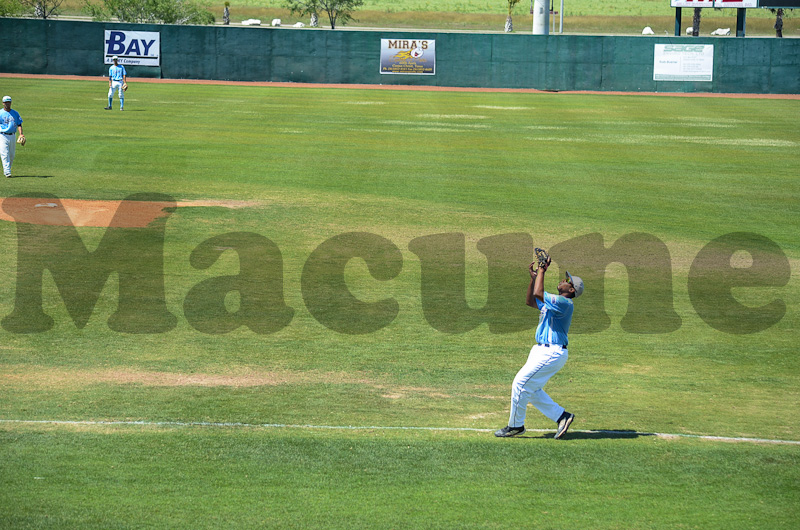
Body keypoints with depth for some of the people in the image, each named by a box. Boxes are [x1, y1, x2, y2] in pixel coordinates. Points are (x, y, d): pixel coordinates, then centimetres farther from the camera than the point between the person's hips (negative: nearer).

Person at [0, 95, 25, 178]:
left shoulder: (15, 113, 10)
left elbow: (19, 124, 6)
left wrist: (21, 134, -9)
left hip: (12, 136, 4)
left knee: (11, 155, 9)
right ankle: (7, 172, -15)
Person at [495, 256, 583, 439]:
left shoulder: (564, 303, -15)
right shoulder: (554, 301, 17)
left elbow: (538, 294, -26)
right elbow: (530, 301, 26)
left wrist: (542, 270, -16)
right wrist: (534, 278, 16)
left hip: (552, 354, -10)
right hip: (542, 350, 10)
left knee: (521, 383, -8)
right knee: (532, 390, 11)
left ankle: (516, 425, 3)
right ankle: (562, 416, 15)